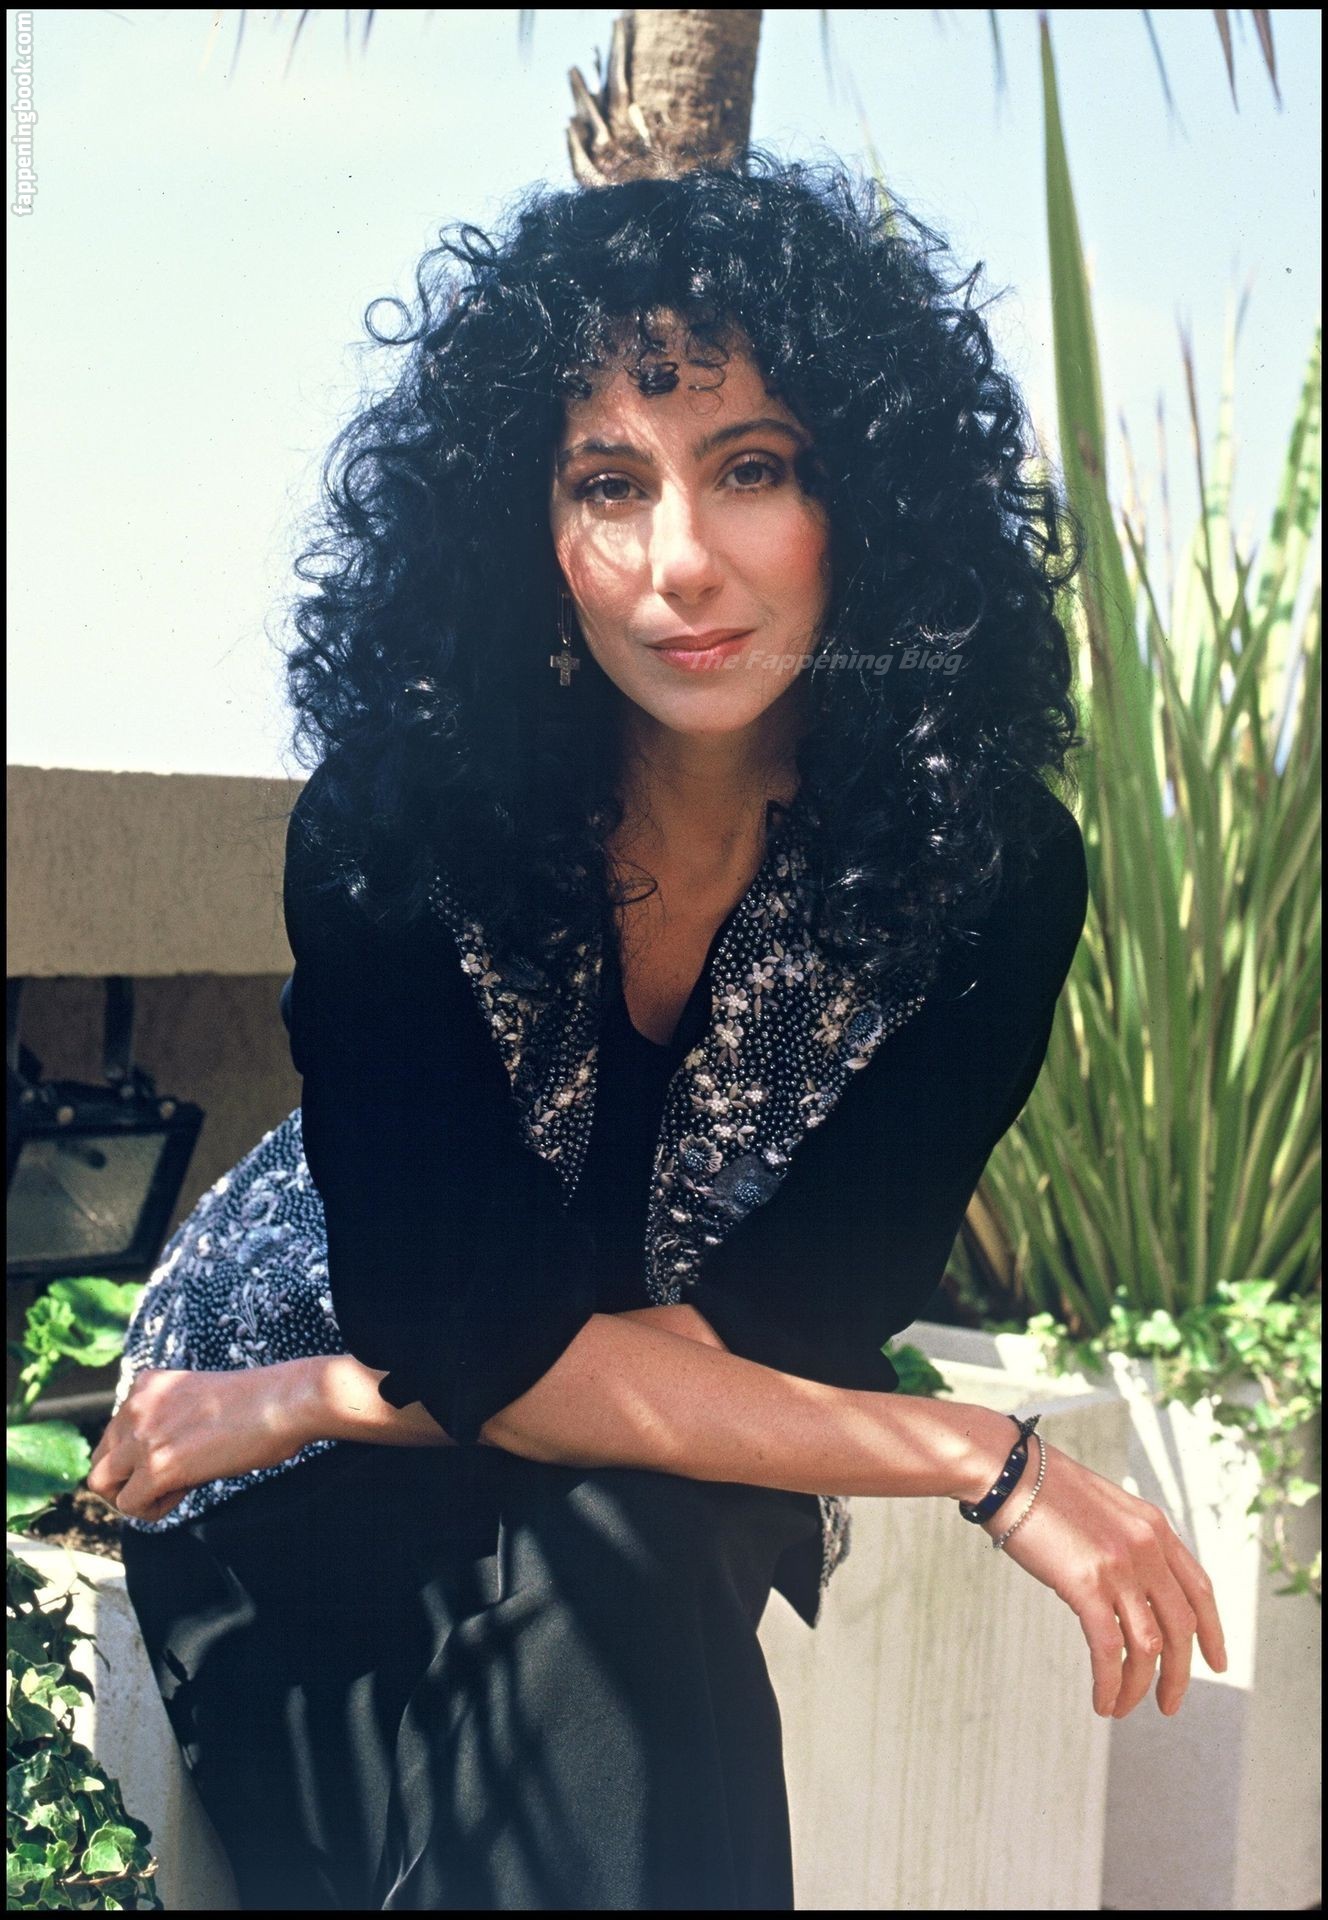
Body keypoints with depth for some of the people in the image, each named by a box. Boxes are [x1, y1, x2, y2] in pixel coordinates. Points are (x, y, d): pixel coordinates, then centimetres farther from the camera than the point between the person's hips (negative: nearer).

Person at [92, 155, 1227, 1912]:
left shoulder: (991, 865, -20)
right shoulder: (391, 824, -24)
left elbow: (766, 1337, -18)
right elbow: (469, 1342, -25)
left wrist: (322, 1399, -22)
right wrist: (991, 1464, -27)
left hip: (674, 1492, 2)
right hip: (303, 1512, -2)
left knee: (629, 1552, -30)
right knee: (609, 1548, -31)